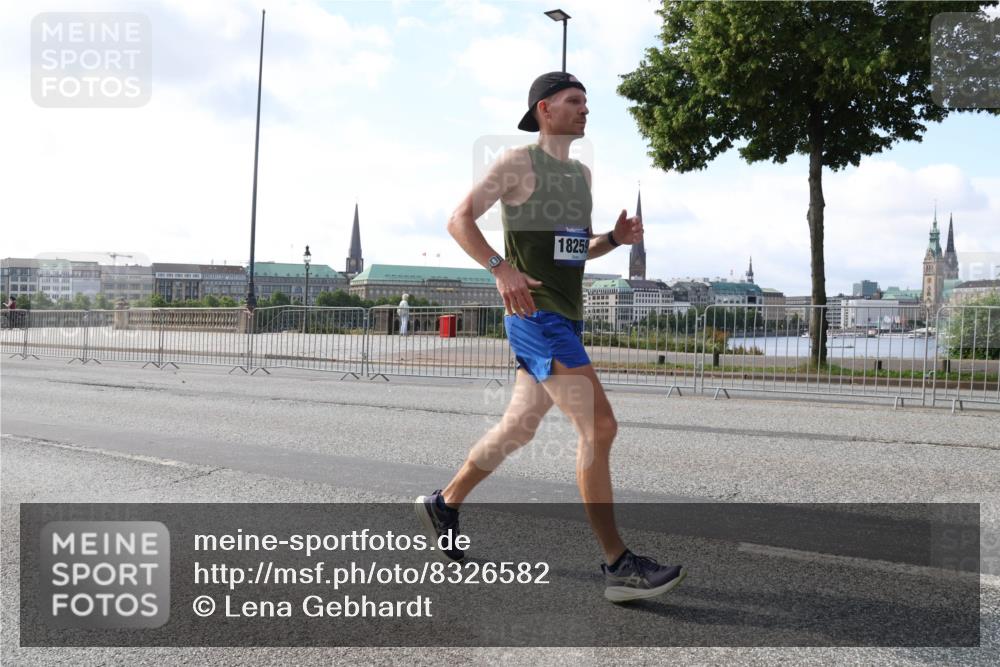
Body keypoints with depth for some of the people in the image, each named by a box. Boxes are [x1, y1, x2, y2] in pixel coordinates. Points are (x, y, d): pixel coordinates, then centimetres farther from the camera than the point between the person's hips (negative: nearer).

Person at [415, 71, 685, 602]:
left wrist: (616, 237, 5)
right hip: (535, 315, -9)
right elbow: (459, 220, -10)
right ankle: (619, 566, -12)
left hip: (566, 317, 9)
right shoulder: (519, 161, -5)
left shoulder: (581, 174, 19)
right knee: (599, 427, -16)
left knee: (518, 430, 16)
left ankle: (443, 505, 34)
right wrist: (502, 269, -26)